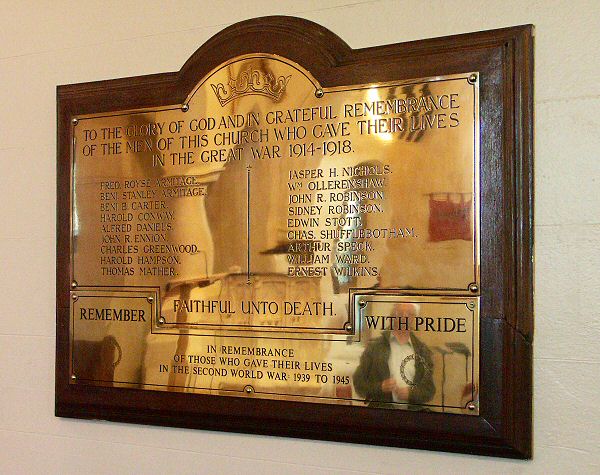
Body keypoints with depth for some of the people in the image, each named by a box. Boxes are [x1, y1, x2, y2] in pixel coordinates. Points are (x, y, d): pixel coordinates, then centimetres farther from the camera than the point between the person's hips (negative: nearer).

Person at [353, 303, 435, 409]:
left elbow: (429, 389, 15)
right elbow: (358, 383, 8)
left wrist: (411, 393, -6)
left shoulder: (422, 351, 15)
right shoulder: (374, 347, 9)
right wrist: (380, 387, -10)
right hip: (379, 413, -3)